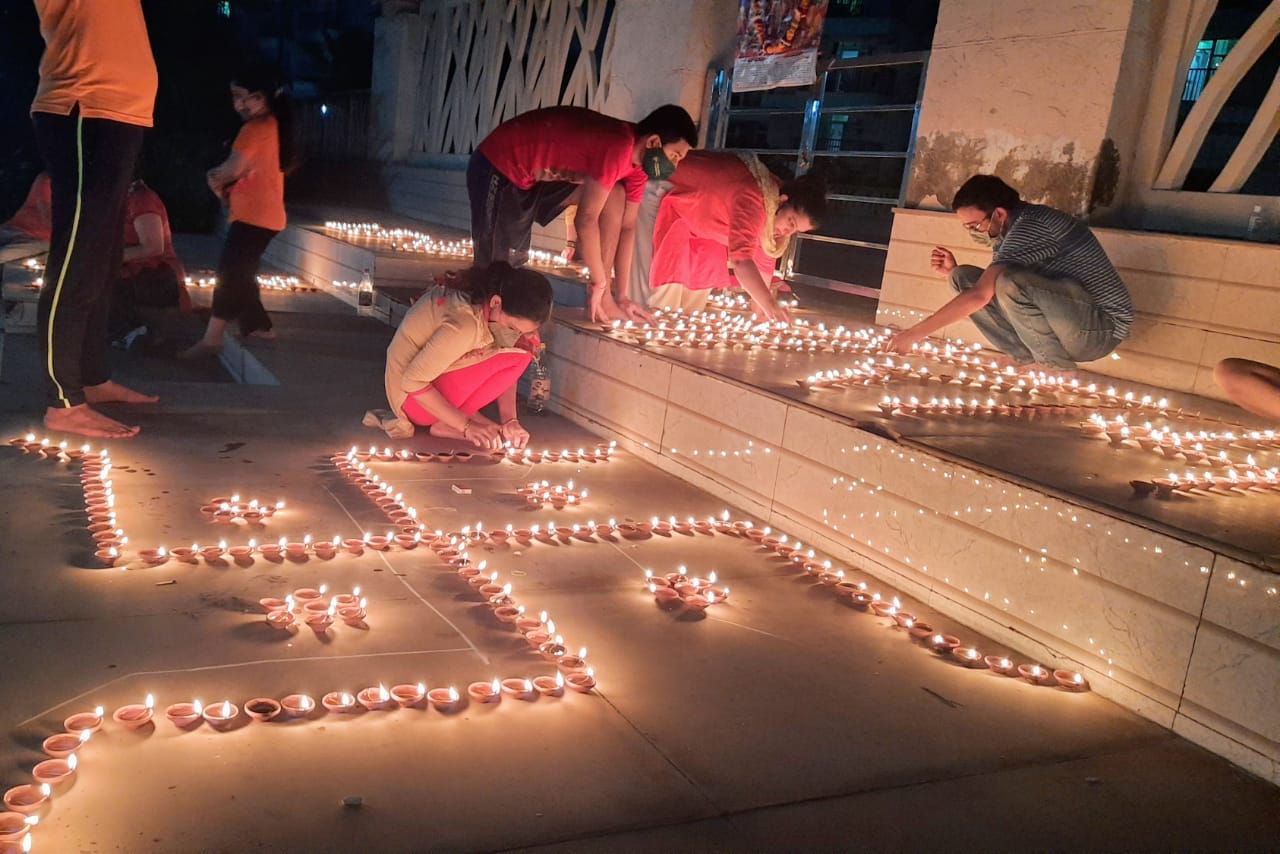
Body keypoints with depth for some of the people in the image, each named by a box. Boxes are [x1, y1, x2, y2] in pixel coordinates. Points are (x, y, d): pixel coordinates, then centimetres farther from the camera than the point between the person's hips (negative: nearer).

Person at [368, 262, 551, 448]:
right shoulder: (466, 324, -34)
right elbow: (413, 383, -28)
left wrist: (509, 419, -15)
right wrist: (467, 426, -26)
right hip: (413, 396, -8)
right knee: (517, 358, -20)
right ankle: (445, 424, -10)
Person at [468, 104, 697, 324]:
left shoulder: (636, 159, -1)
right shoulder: (617, 148, -30)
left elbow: (627, 227, 4)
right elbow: (586, 219, -29)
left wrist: (621, 296, 3)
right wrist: (599, 283, -19)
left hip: (541, 176, 8)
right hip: (499, 167, -8)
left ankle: (604, 301, -5)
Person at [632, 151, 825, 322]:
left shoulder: (778, 210, -11)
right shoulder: (751, 198, -40)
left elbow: (765, 260, 0)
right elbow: (741, 258, -50)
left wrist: (760, 304, -4)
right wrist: (770, 304, -58)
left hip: (696, 209, 9)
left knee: (705, 272, 7)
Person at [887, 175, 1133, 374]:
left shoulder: (1031, 225, -22)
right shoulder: (1011, 231, 7)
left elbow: (979, 296, -29)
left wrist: (914, 334, -26)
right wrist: (953, 271, 2)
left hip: (1103, 325, -9)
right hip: (1065, 322, 9)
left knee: (1010, 283, -34)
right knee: (965, 278, 1)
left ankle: (1056, 369, -13)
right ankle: (1033, 362, -3)